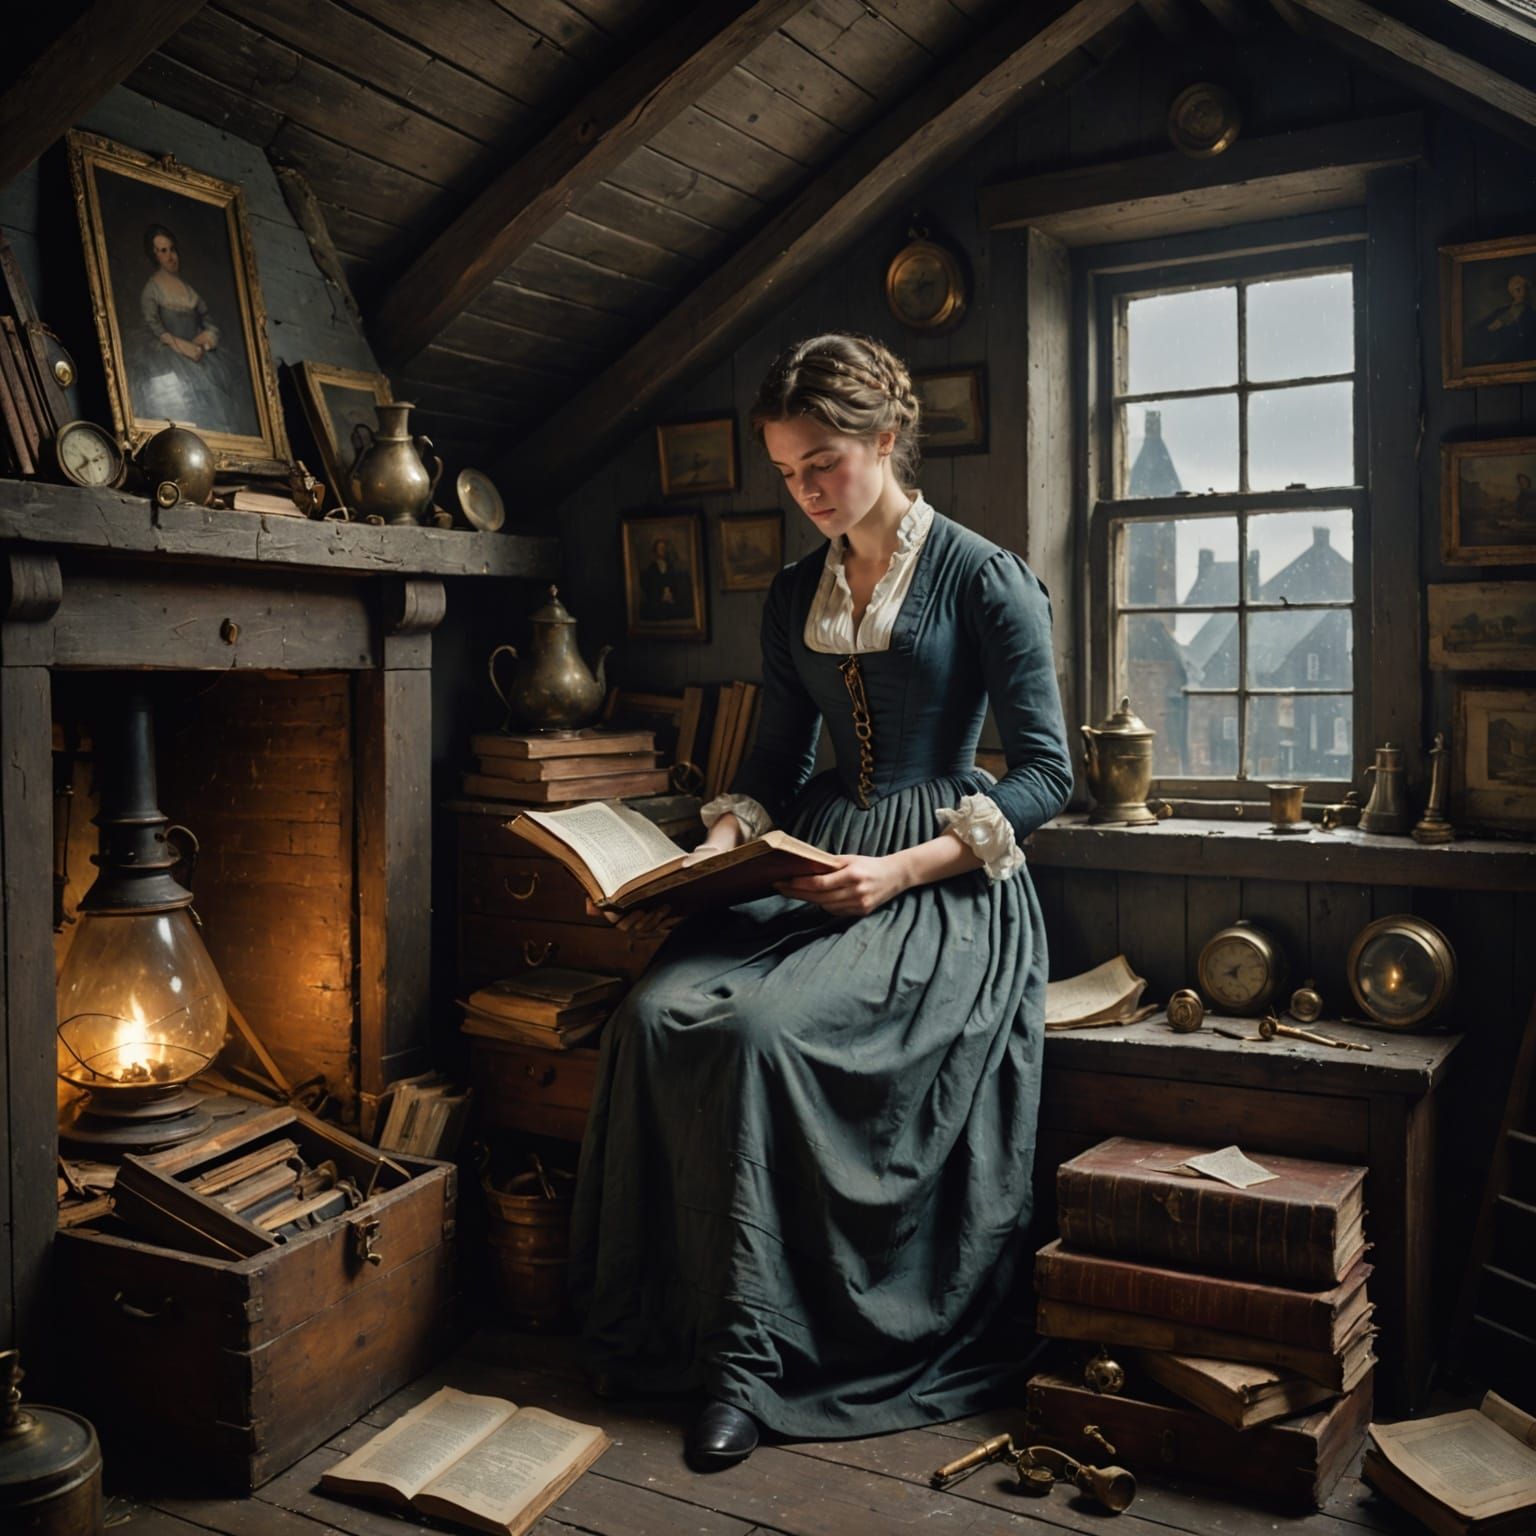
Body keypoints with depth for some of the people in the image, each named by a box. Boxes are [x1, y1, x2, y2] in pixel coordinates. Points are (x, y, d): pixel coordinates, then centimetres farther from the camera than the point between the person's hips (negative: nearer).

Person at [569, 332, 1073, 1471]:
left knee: (764, 1025, -30)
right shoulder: (796, 596, 15)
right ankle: (665, 1321, -10)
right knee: (657, 1012, -21)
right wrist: (718, 848, -1)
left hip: (943, 888, -6)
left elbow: (1044, 772, -7)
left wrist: (904, 868, -17)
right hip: (817, 874, 6)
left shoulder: (985, 579, -3)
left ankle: (752, 1354, -16)